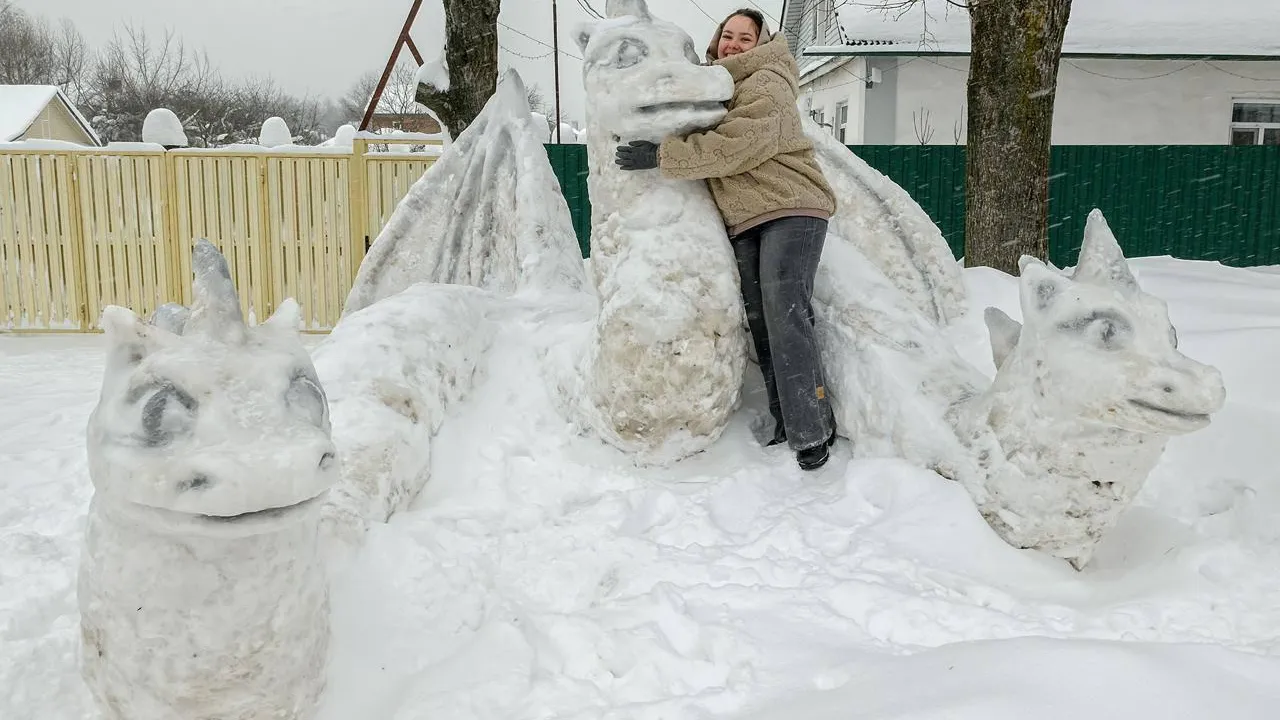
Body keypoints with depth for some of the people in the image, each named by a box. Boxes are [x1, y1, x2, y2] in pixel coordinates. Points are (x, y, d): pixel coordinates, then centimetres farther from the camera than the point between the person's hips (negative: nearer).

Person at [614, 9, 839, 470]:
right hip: (744, 223, 8)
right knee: (761, 324, 4)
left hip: (791, 210, -8)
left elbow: (733, 149, -21)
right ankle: (785, 422, 10)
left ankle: (812, 431, -11)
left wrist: (661, 157, -19)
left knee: (785, 317, -16)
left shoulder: (765, 86, -8)